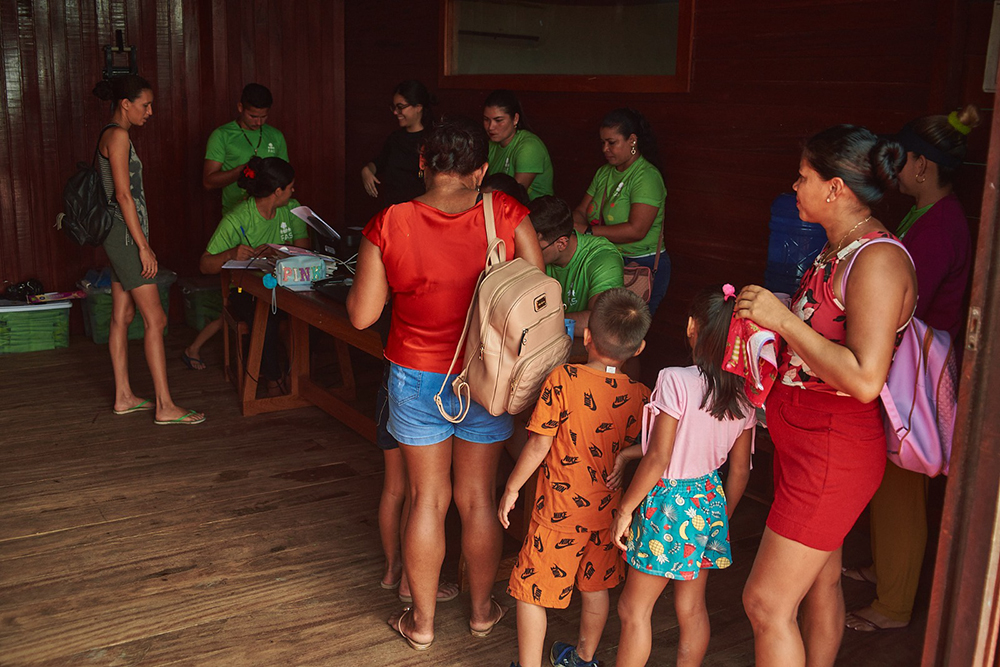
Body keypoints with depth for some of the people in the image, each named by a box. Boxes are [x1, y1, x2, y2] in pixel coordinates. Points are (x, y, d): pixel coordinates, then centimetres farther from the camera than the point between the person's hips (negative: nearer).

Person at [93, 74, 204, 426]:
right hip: (125, 234, -11)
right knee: (156, 320, -8)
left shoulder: (112, 135, 16)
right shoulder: (118, 135, -14)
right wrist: (143, 246, -20)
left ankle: (123, 397, 20)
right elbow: (123, 194, -20)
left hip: (120, 237, 11)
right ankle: (165, 406, -5)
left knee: (122, 317, 13)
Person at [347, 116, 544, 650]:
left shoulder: (388, 226, -13)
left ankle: (422, 621, 28)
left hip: (417, 380, 0)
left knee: (427, 500, 13)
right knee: (479, 498, 16)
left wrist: (363, 277, 11)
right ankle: (482, 610, 34)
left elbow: (361, 315, -8)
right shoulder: (506, 215, -12)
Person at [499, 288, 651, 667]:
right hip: (606, 513, 5)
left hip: (558, 512, -5)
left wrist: (512, 488, -5)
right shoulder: (639, 397, -9)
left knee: (531, 592, 10)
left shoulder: (561, 380, -20)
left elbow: (539, 443, -17)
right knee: (595, 587, 23)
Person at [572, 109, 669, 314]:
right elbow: (580, 211, 13)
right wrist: (570, 225, -11)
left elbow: (636, 230, -22)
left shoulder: (647, 176, -12)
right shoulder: (604, 173, 14)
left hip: (643, 266, -7)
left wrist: (587, 231, -22)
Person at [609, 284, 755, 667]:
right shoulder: (743, 395, -2)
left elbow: (658, 460, -20)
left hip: (668, 502, -6)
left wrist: (625, 509, -9)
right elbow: (740, 470, 6)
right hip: (709, 503, 6)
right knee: (692, 609, 18)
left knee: (633, 609, 8)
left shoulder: (675, 381, -20)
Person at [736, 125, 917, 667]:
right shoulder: (840, 249, 9)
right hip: (805, 437, 10)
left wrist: (784, 320, -25)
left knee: (767, 602, -4)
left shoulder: (878, 259, -21)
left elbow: (865, 378, -29)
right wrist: (769, 313, 6)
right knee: (820, 581, 22)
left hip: (833, 449, -10)